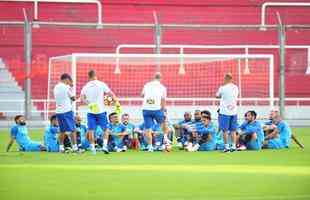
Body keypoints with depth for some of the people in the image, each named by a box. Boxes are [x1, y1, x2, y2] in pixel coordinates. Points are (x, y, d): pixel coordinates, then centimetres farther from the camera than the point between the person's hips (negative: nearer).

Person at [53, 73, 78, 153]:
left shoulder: (56, 87, 9)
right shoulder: (67, 87, -10)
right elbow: (73, 98, -2)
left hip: (58, 111, 6)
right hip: (67, 110, -6)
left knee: (62, 130, 14)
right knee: (72, 130, -1)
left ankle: (61, 147, 11)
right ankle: (74, 147, -4)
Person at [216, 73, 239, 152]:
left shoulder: (223, 88, -11)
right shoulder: (235, 87, 4)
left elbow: (217, 96, 4)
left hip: (224, 111, -5)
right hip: (233, 111, 5)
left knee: (225, 130, 1)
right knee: (233, 130, 9)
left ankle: (226, 146, 0)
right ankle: (233, 146, 7)